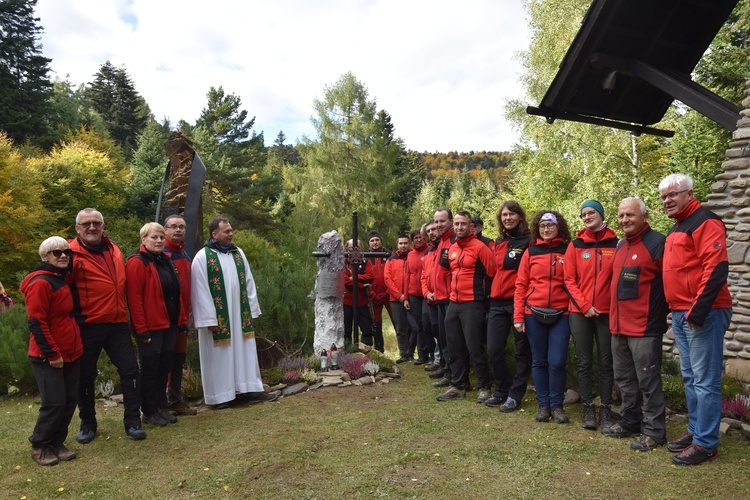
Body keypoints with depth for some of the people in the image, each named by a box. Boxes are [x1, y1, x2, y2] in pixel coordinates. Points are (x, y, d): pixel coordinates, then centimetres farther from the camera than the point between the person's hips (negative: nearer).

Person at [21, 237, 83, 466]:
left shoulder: (62, 280, 13)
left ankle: (56, 443, 24)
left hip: (71, 354, 8)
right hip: (48, 357, -8)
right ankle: (39, 446, 16)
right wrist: (52, 354, -16)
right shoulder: (40, 283, -15)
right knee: (55, 403, -5)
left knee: (70, 400, 9)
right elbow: (36, 323, -18)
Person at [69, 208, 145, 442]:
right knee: (85, 375, 9)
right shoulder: (73, 254, -9)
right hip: (87, 326, -4)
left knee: (130, 370, 2)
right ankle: (87, 423, 28)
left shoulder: (114, 250, 10)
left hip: (117, 323, 4)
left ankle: (133, 421, 13)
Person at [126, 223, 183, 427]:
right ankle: (149, 412, 17)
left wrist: (182, 319, 12)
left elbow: (176, 293, 16)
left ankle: (161, 407, 26)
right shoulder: (137, 263, -11)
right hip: (150, 327, -7)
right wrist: (142, 329, -19)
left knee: (164, 367, 14)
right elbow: (134, 299, -16)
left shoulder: (166, 261, 13)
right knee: (150, 368, 4)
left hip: (168, 325, 7)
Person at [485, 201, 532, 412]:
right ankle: (501, 390, 22)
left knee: (522, 351, 6)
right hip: (497, 303, 6)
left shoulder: (529, 240, -4)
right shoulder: (499, 242, 15)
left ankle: (515, 395, 17)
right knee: (493, 350, 5)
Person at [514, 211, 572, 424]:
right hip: (534, 314, 1)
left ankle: (557, 406, 14)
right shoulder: (530, 252, 5)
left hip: (560, 315, -1)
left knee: (557, 362, -4)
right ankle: (543, 404, 21)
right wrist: (518, 316, -3)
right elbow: (520, 285, 3)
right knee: (539, 361, 8)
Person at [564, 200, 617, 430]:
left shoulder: (615, 244, 2)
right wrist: (584, 305, -7)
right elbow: (569, 279, 1)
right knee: (585, 362, 6)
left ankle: (605, 408, 18)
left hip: (607, 312, 0)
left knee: (606, 362, 7)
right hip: (580, 312, 1)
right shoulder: (576, 245, 4)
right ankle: (587, 408, 16)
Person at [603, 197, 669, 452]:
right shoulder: (621, 245, 15)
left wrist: (659, 313, -6)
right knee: (624, 379, 17)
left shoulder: (657, 242, -10)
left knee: (648, 381, 1)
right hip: (619, 326, 8)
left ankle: (654, 431, 14)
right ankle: (630, 423, 31)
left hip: (644, 327, -8)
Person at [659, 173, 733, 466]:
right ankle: (695, 431, 27)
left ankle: (706, 444, 5)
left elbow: (716, 268, -19)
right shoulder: (676, 230, 19)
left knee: (705, 381, -3)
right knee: (690, 378, 16)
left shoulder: (705, 222, -10)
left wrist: (698, 310, -21)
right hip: (681, 315, 10)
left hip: (702, 315, -10)